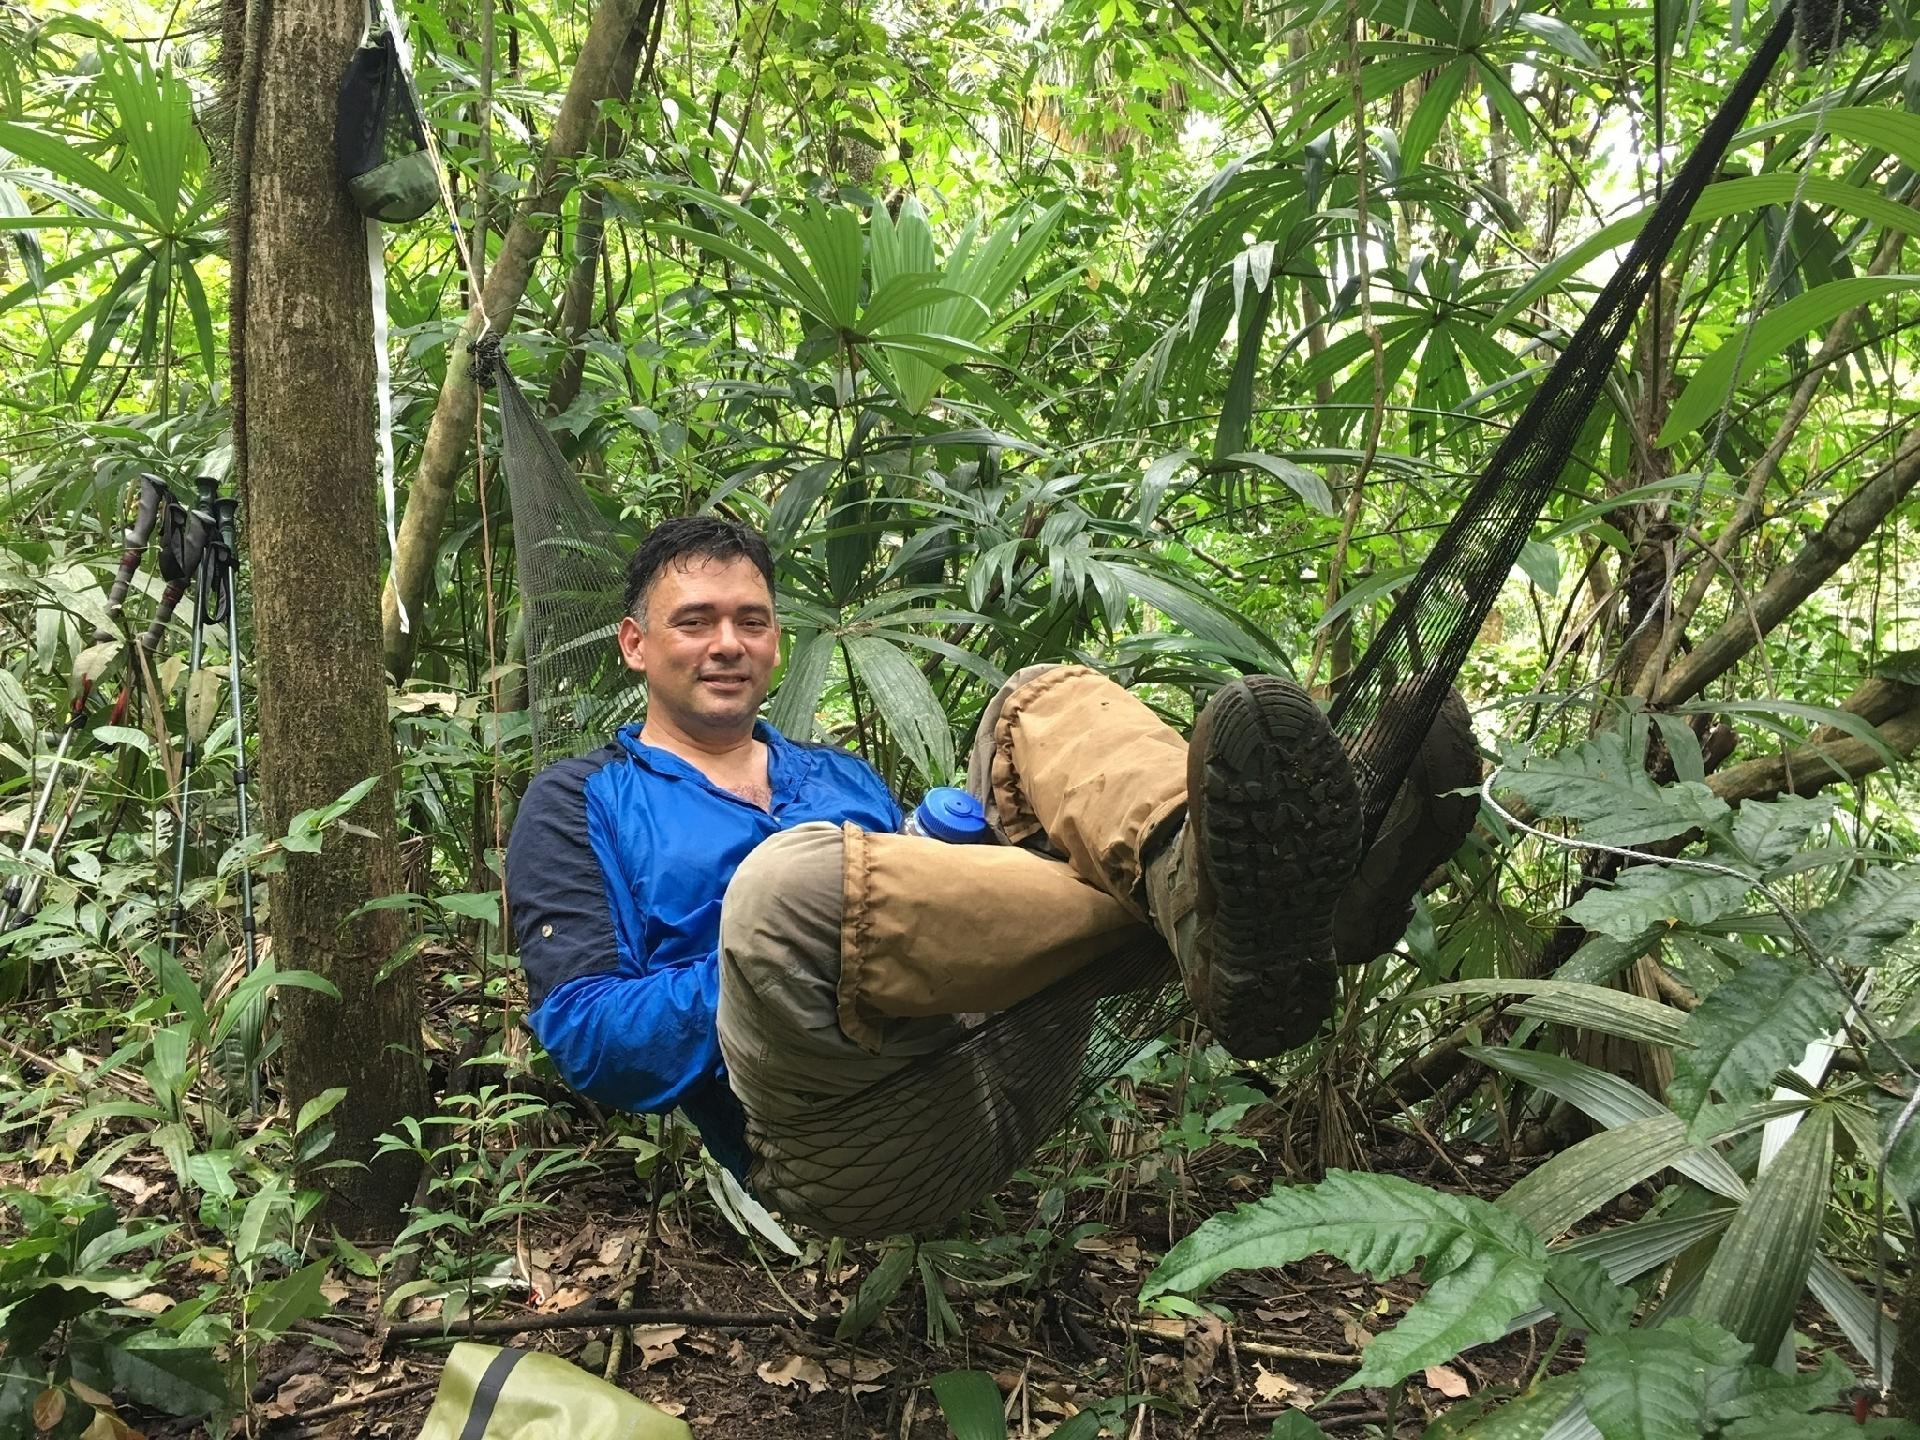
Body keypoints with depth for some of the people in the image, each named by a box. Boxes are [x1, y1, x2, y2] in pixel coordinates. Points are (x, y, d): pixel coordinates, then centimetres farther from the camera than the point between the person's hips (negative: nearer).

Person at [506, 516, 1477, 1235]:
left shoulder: (842, 779, 30)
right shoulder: (579, 805, 15)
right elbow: (585, 1038, 2)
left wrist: (953, 843, 0)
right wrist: (789, 955, -11)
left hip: (1003, 1061, 5)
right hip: (841, 1156, -4)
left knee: (1047, 704, -7)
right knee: (786, 879, -36)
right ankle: (1204, 907, -31)